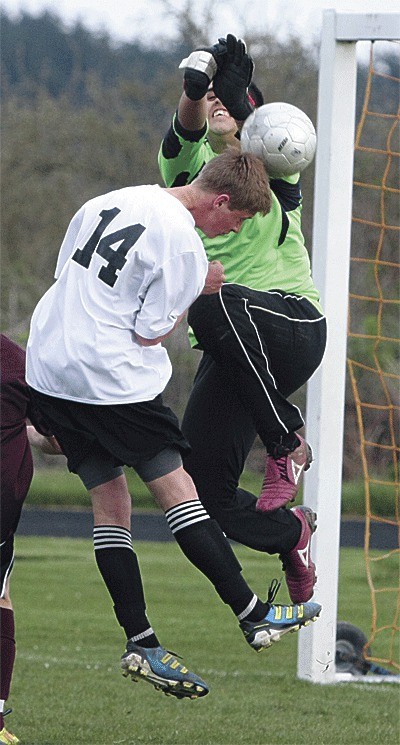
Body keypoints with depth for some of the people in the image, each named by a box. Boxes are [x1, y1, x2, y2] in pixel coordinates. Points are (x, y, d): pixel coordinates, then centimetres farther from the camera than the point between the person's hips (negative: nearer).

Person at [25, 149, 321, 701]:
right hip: (112, 379, -8)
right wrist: (197, 290, 3)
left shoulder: (111, 201, 11)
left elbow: (65, 272, 20)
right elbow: (149, 333, -12)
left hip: (48, 370, 8)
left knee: (109, 499, 10)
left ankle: (140, 642, 8)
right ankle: (253, 615, 8)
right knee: (175, 484, 1)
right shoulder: (182, 241, -13)